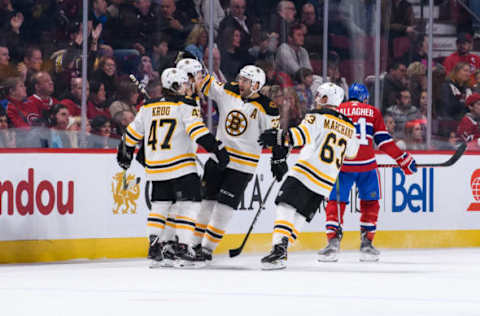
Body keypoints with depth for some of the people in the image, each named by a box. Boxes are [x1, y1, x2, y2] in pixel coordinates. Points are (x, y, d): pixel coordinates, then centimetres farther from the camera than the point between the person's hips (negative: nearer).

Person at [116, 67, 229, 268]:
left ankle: (155, 245, 8)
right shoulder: (186, 107, -6)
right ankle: (183, 246, -7)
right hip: (181, 167, -5)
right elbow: (198, 131, -18)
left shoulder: (148, 108, 11)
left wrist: (125, 153, 32)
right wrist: (217, 148, -19)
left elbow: (133, 133, 18)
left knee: (160, 205, 15)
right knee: (189, 205, 1)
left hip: (155, 168, 6)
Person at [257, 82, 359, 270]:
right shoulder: (349, 126, 17)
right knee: (300, 216, 12)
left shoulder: (319, 116, -3)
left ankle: (279, 248, -33)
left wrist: (278, 138, -23)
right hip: (326, 183, 7)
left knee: (285, 207, -13)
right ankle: (281, 254, 1)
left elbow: (303, 134, -20)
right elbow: (352, 152, 31)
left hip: (306, 173, -7)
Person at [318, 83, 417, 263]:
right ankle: (366, 243, 10)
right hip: (367, 164, 0)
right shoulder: (373, 112, 12)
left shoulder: (337, 111, 12)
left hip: (342, 164, 0)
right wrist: (403, 159, 15)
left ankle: (333, 241, -7)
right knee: (370, 203, 15)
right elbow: (384, 141, 8)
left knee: (336, 202, 7)